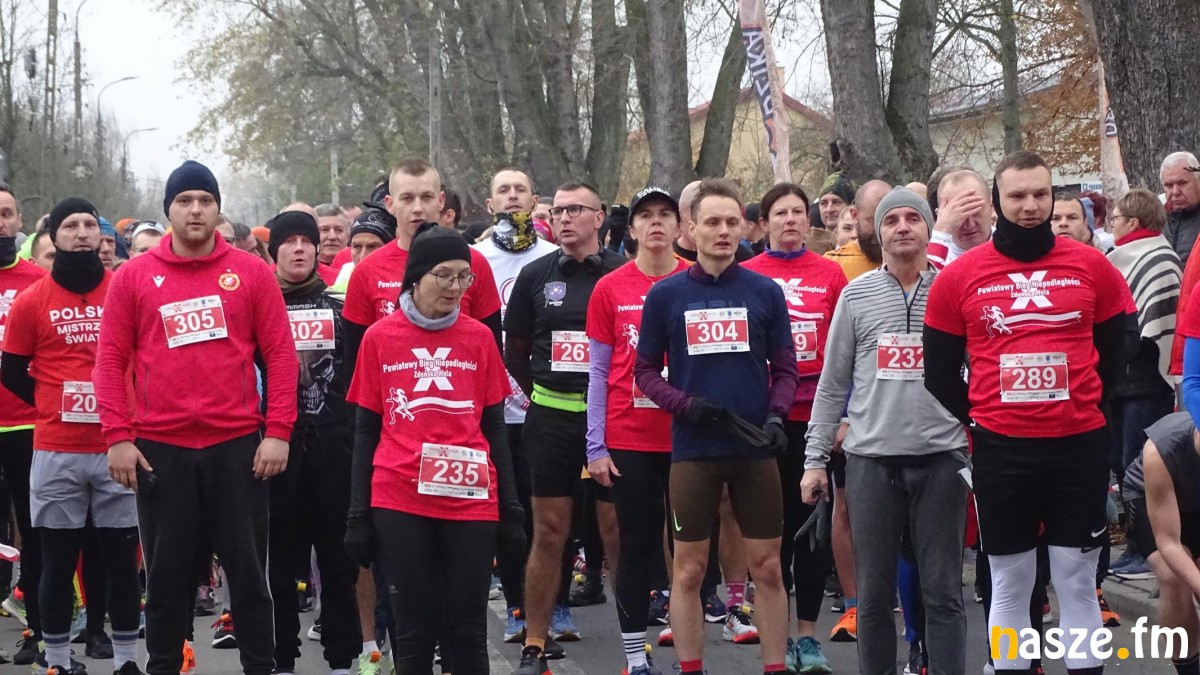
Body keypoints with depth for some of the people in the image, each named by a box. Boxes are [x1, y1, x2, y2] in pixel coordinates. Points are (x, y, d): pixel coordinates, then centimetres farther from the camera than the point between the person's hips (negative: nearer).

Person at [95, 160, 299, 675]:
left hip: (237, 445, 0)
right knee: (167, 573, 9)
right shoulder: (133, 277, 4)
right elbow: (111, 360, 4)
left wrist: (278, 431, -4)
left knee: (248, 568, 6)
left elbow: (281, 354, 2)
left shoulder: (251, 273, 3)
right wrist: (117, 437, -4)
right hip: (159, 448, 1)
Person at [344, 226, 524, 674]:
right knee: (413, 628, 5)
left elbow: (494, 429, 11)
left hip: (471, 502, 1)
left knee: (468, 628, 4)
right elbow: (365, 432, 7)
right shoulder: (379, 338, 4)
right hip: (398, 502, -1)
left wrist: (510, 506, 7)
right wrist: (359, 514, 3)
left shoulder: (479, 338, 6)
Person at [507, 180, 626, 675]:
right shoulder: (536, 276, 6)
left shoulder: (623, 275, -1)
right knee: (549, 532, 3)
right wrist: (542, 394, 8)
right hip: (551, 417, 2)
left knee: (618, 529, 2)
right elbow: (514, 349, 13)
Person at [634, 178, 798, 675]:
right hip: (693, 451, 0)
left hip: (756, 449, 1)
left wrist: (776, 416, -11)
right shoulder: (665, 295, 2)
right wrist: (685, 404, -12)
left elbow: (784, 368, 7)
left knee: (767, 567, 4)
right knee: (689, 568, 5)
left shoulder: (766, 292, 3)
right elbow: (645, 371, 5)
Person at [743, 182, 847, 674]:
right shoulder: (747, 276, 2)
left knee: (813, 521, 4)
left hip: (816, 412, 1)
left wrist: (844, 412, -2)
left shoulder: (831, 274, 5)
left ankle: (807, 632, 12)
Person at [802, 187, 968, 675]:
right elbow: (832, 383, 9)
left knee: (943, 591, 2)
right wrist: (815, 458, 5)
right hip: (870, 459, 1)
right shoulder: (856, 294, 7)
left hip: (941, 458, -1)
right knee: (875, 591, 8)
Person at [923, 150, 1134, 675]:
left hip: (1079, 445, 0)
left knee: (1077, 582, 6)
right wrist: (978, 420, 5)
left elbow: (1114, 353, 11)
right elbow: (940, 371, 6)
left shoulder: (1091, 266, 1)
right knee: (1009, 585, 7)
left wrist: (1082, 404, 7)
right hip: (1000, 449, 0)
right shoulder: (959, 276, -1)